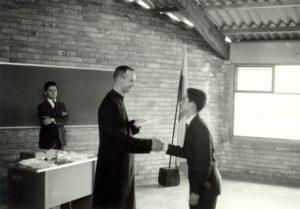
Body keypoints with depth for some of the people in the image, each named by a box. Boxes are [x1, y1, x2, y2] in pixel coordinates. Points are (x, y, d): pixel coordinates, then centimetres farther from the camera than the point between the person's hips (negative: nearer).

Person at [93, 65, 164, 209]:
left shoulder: (117, 100, 11)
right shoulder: (111, 103, -21)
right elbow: (121, 140, -26)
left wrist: (133, 125, 1)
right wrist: (149, 144, -22)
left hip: (120, 166, 10)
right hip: (113, 168, -10)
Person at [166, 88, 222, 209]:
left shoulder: (200, 129, -22)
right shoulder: (193, 125, 8)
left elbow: (205, 162, -24)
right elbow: (188, 153, 15)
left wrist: (196, 191, -22)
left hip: (205, 185, -9)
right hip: (200, 183, 9)